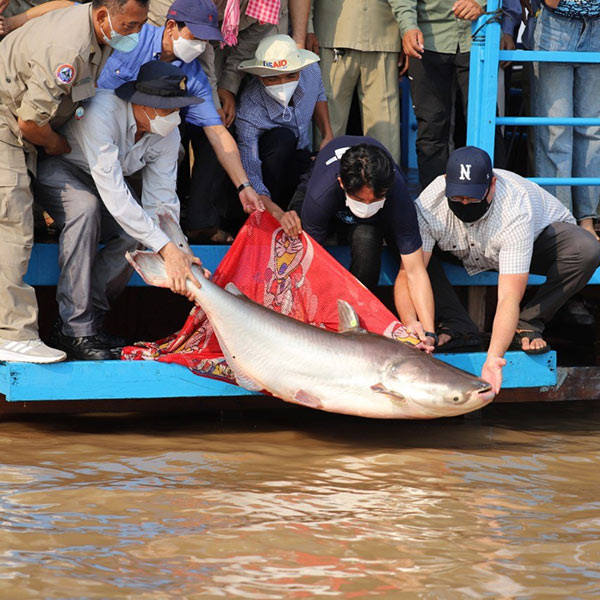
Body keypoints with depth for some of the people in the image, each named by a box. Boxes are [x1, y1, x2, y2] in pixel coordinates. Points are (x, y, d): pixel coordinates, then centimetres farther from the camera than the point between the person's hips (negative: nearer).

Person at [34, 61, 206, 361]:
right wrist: (166, 249, -45)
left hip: (101, 180, 6)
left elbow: (161, 203, -14)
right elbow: (113, 196, -42)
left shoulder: (168, 134, -16)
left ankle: (89, 321, -9)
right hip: (57, 170, -6)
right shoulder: (100, 113, -38)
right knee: (85, 207, -37)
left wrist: (180, 257, -31)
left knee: (136, 234, -22)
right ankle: (76, 330, -34)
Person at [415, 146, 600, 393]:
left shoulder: (516, 211, -42)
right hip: (467, 252, 3)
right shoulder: (428, 206, -34)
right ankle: (458, 327, -14)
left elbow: (509, 297, -47)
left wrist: (493, 358, -57)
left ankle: (527, 325, -18)